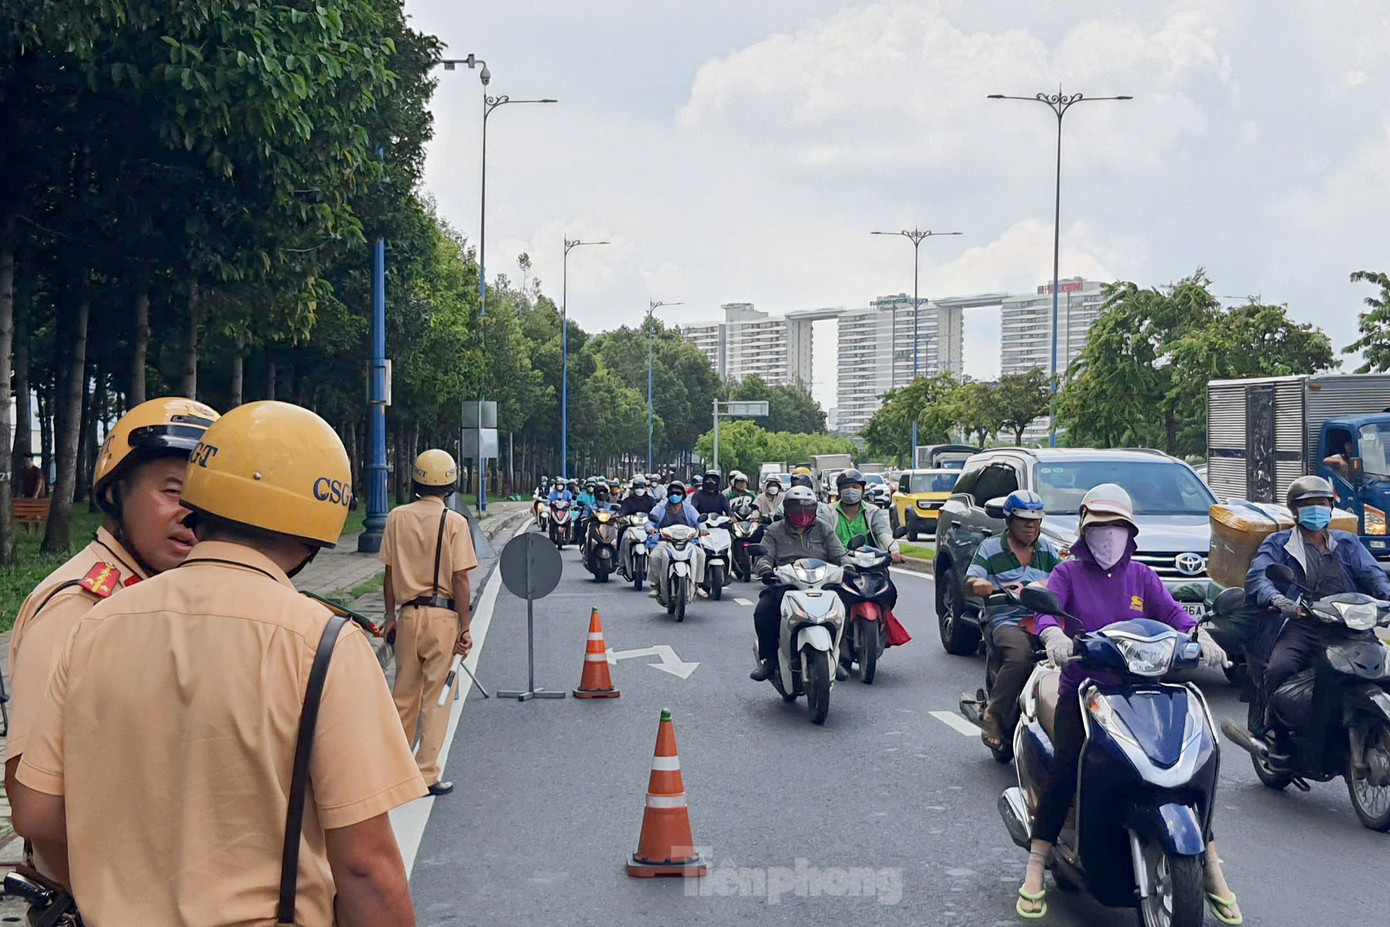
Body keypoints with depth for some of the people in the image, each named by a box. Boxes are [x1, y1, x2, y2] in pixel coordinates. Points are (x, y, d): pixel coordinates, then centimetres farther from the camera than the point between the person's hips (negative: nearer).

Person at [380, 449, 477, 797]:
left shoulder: (398, 517, 2)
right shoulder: (454, 522, -9)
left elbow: (390, 572, 6)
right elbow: (460, 580, -11)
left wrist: (391, 615, 16)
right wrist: (465, 628, -5)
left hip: (408, 613, 4)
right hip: (443, 615, -4)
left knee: (404, 693, 17)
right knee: (436, 696, 3)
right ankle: (426, 773, 4)